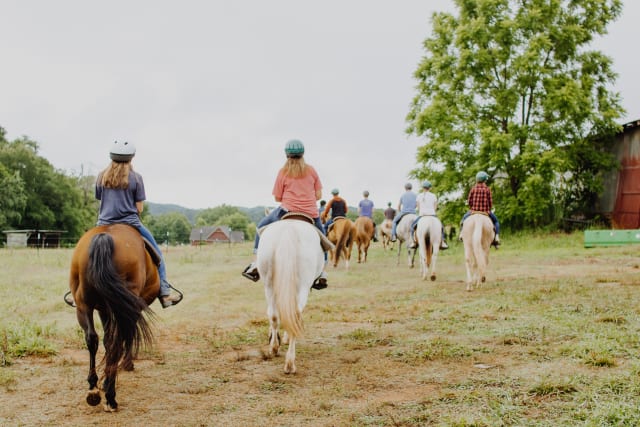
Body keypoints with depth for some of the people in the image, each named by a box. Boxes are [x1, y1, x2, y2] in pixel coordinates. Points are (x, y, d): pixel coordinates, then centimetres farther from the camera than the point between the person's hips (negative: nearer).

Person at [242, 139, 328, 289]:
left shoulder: (283, 172, 1)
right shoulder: (311, 170, 7)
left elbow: (277, 198, 2)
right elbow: (318, 195, 6)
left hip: (288, 211, -2)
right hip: (311, 214, 2)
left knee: (262, 227, 18)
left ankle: (255, 266, 8)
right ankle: (322, 275, 15)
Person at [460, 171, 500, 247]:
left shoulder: (473, 188, -1)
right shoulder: (487, 189, -4)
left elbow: (469, 201, 0)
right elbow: (490, 202, -4)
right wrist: (489, 209, 15)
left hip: (473, 211, 1)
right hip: (486, 211, -1)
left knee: (464, 217, 29)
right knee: (495, 221, 21)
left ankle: (462, 232, 14)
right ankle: (496, 237, 5)